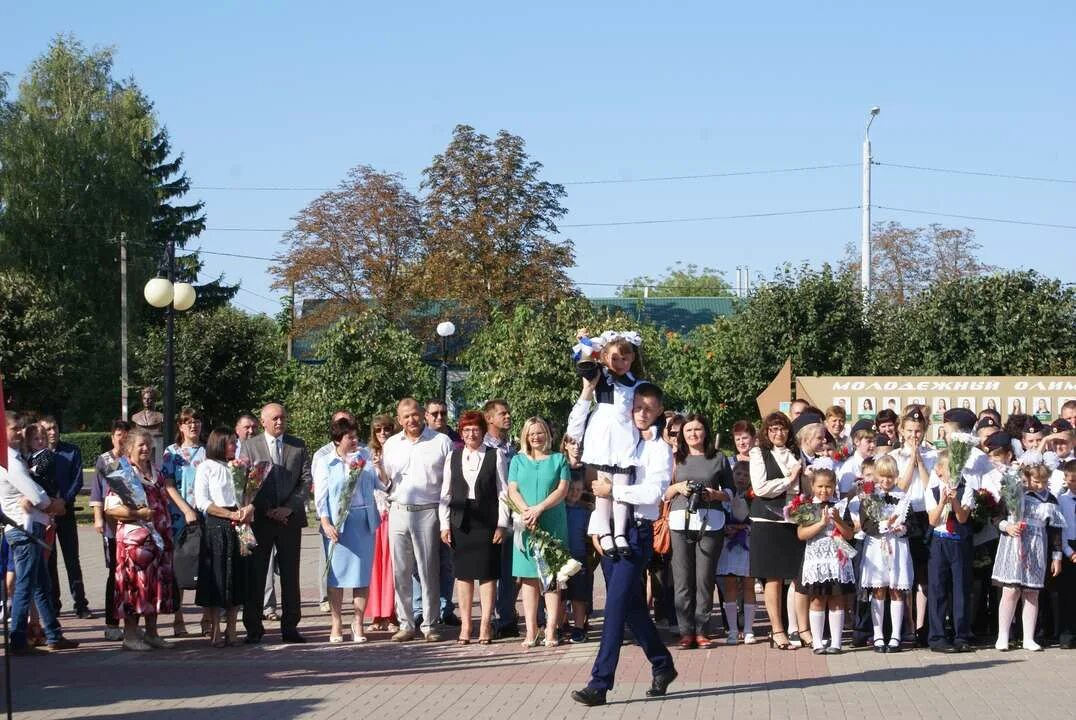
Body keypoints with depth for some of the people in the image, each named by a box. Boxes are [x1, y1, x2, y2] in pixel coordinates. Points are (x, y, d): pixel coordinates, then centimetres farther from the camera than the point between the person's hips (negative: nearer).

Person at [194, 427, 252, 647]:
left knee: (238, 578, 4)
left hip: (238, 526, 5)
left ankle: (231, 630, 10)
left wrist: (249, 508, -7)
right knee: (216, 578, -4)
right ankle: (215, 631, 1)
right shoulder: (206, 468, 1)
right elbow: (202, 502, -7)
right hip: (216, 526, -5)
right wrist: (231, 515, -13)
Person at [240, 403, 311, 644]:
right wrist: (267, 510, -10)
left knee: (290, 574, 3)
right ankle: (253, 628, 4)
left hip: (290, 516, 2)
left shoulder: (298, 446, 10)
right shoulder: (249, 446, 5)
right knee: (255, 574, -1)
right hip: (259, 518, -2)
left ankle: (290, 627, 7)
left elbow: (306, 480, 4)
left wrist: (289, 508, -9)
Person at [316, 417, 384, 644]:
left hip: (364, 520, 2)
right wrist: (325, 523, -12)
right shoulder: (325, 462, 2)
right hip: (337, 522, -2)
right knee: (337, 573, 0)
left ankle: (358, 623, 10)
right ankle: (336, 624, 9)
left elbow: (380, 485, 12)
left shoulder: (365, 457, 9)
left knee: (362, 572, 3)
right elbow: (321, 495, -2)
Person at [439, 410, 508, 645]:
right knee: (463, 573, 5)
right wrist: (445, 525, 2)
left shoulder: (495, 457, 0)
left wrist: (501, 525, -6)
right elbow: (446, 493, 8)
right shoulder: (453, 457, 7)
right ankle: (465, 626, 9)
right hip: (460, 522, 2)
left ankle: (486, 625, 6)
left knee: (487, 573, 0)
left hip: (487, 521, -2)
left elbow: (503, 493, -1)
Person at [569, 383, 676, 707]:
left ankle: (600, 683, -10)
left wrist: (612, 491, -15)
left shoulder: (660, 449, -4)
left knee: (617, 605, -10)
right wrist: (587, 392, 3)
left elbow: (653, 492, -15)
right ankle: (662, 664, 31)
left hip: (637, 531, -6)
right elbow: (576, 433, 12)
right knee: (631, 606, 14)